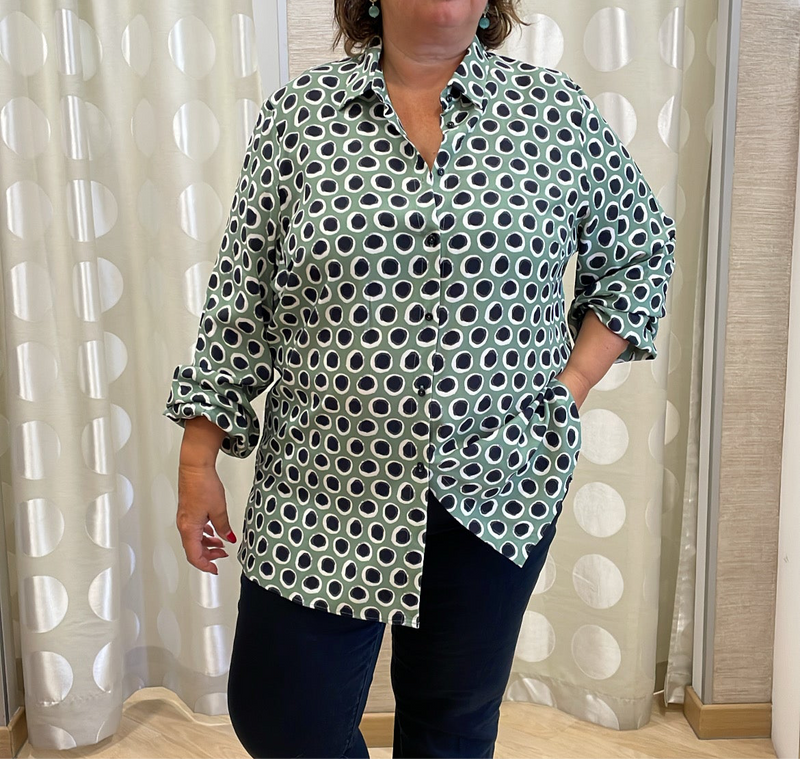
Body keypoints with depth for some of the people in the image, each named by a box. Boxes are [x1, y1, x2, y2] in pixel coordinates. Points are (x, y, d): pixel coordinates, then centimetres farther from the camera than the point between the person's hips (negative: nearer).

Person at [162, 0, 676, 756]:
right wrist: (199, 457, 0)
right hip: (324, 485, 0)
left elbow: (641, 252, 12)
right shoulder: (300, 112, 0)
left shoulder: (558, 112, 0)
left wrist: (573, 382, 1)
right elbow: (240, 299, 1)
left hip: (498, 483, 1)